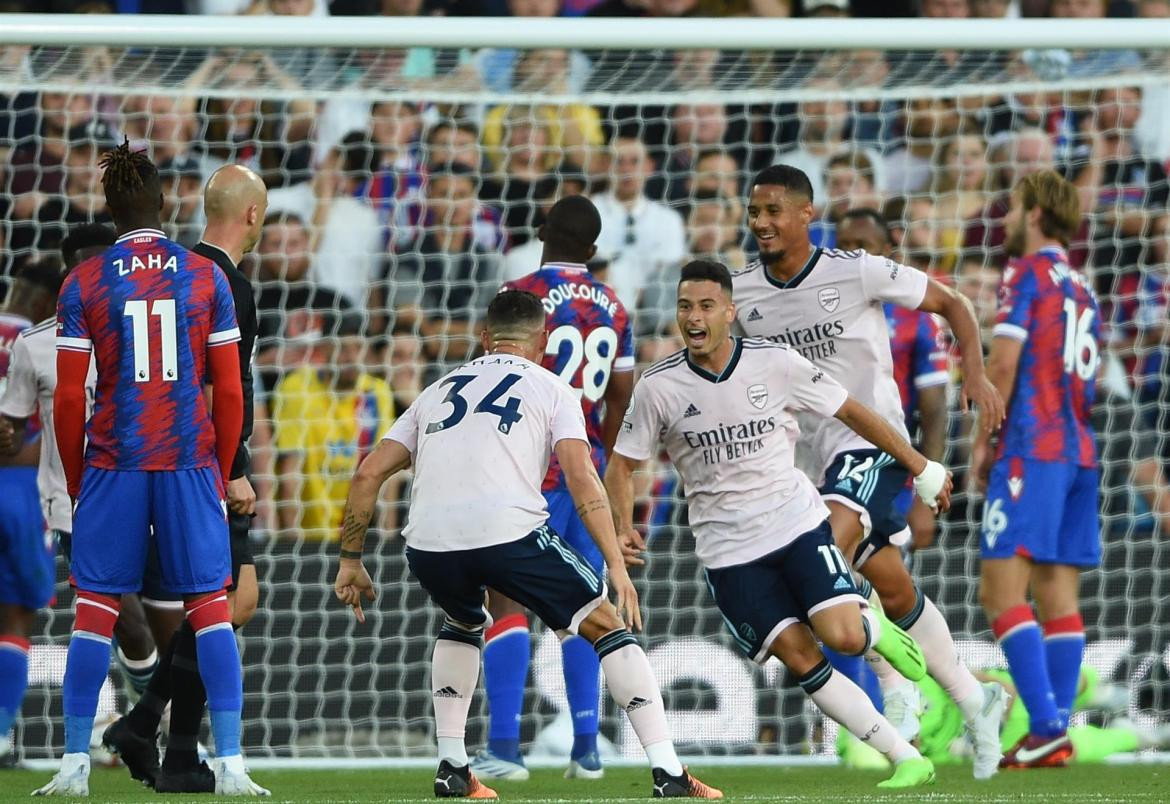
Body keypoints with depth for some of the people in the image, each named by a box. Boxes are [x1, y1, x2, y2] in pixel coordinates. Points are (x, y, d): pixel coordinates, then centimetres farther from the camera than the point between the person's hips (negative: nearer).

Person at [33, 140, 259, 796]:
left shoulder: (85, 283, 0)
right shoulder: (206, 276, 3)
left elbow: (69, 399, -1)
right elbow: (230, 391, 2)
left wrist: (75, 479, 11)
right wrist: (221, 473, 13)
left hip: (113, 464, 0)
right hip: (191, 460, 0)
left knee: (95, 612, 5)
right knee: (211, 606, 3)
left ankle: (76, 763, 3)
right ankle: (231, 764, -4)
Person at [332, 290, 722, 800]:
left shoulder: (439, 391, 29)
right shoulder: (551, 390, 18)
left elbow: (369, 474, 24)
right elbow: (581, 478, 2)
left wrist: (350, 560, 30)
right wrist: (616, 565, -2)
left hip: (427, 544, 4)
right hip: (508, 531, -4)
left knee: (463, 626, 36)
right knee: (608, 627, 11)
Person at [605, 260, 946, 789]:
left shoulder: (775, 363, -8)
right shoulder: (658, 386, -7)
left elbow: (850, 412, 3)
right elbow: (622, 465, 4)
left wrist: (921, 467, 8)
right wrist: (624, 528, -14)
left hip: (796, 521, 0)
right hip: (728, 551, 0)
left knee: (843, 637, -19)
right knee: (801, 660, -10)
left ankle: (874, 627, 19)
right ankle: (906, 759, -3)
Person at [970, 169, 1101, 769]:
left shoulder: (1027, 274, -4)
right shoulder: (1082, 288, 20)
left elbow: (1003, 362, -12)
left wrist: (983, 441, -3)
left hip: (1033, 448, -8)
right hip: (1080, 450, 8)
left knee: (1002, 594, -11)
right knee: (1059, 596, 5)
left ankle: (1046, 726, -21)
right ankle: (1057, 736, 0)